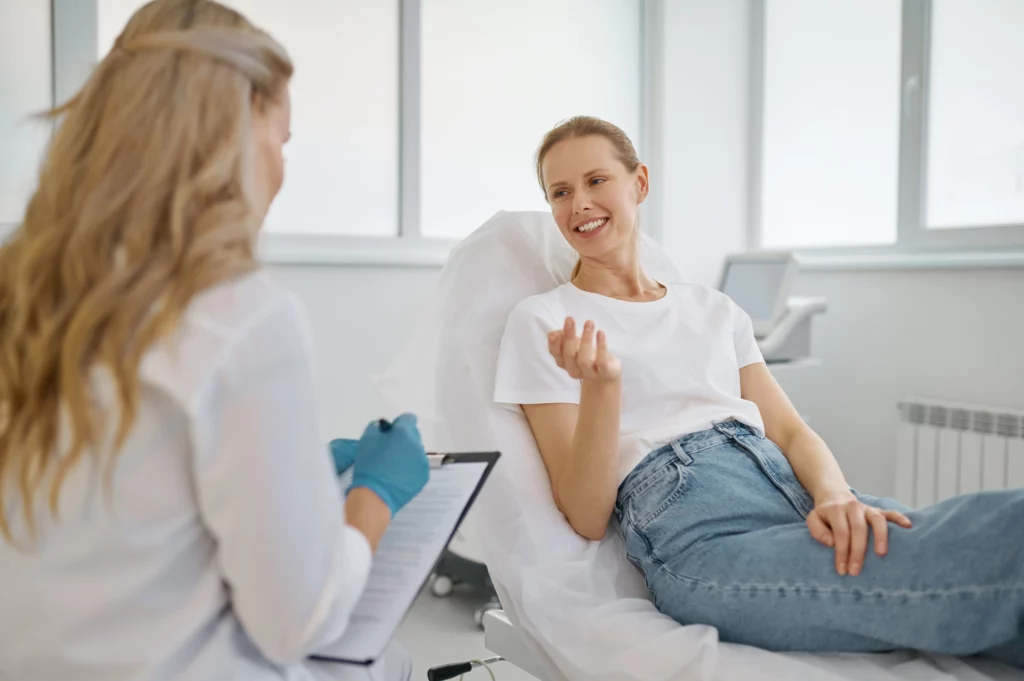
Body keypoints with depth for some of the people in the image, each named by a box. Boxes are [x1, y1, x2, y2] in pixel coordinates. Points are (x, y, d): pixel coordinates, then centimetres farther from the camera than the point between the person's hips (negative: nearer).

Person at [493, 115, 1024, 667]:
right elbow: (585, 518, 2)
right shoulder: (541, 321, 9)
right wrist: (600, 384, -16)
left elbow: (791, 431, 14)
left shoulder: (713, 309, 25)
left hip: (797, 492, 6)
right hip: (699, 532, -6)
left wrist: (834, 493, -10)